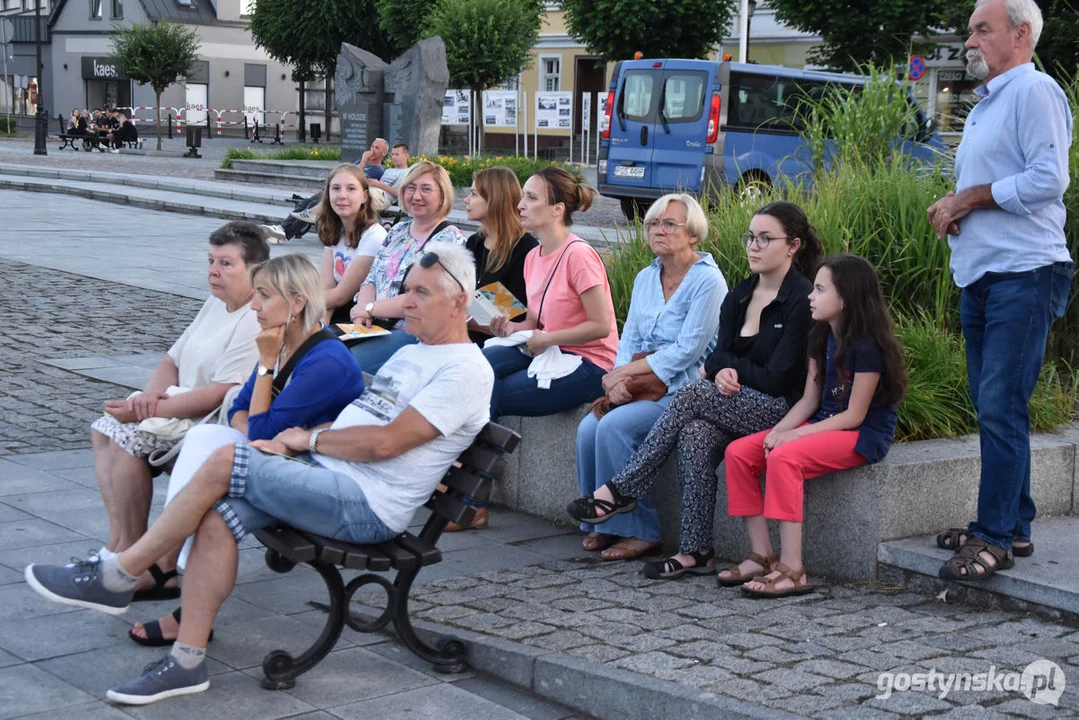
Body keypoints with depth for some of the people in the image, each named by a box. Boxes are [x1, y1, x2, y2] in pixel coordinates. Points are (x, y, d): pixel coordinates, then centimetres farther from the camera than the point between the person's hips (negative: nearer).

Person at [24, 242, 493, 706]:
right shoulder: (410, 354, 22)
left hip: (367, 507, -9)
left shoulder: (466, 371, -10)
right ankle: (186, 662, -9)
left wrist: (310, 440, -5)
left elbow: (385, 441, -18)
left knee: (226, 461, -19)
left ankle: (116, 578, -7)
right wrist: (297, 440, 3)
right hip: (324, 476, 9)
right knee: (217, 514, -14)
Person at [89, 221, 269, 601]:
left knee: (124, 437, -22)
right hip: (183, 408, 11)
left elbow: (221, 395, -27)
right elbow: (172, 360, 16)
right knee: (104, 428, 3)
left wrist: (148, 411, -25)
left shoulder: (259, 322, -20)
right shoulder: (215, 304, 14)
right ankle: (119, 540, -3)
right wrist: (152, 393, -7)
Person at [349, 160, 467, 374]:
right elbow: (371, 280, 17)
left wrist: (371, 308, -13)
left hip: (415, 333, -7)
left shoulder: (449, 239, -8)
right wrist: (362, 313, -5)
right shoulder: (398, 231, 18)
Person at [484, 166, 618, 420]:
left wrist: (548, 339, -16)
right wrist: (513, 328, -3)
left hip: (589, 364, -7)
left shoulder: (578, 254, -16)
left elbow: (601, 326, -17)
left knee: (494, 395, -18)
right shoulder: (533, 257, 9)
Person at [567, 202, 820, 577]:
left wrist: (724, 365, -2)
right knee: (695, 437, -27)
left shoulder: (802, 300, -10)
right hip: (739, 405, 6)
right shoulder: (738, 297, 13)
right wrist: (722, 371, -14)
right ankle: (696, 551, -24)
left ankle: (617, 491, -18)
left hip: (784, 410, -6)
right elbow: (719, 354, 10)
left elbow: (776, 378, -13)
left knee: (692, 394, -25)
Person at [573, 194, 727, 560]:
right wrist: (619, 378, -9)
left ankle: (638, 530, -14)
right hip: (640, 384, 7)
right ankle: (601, 523, -3)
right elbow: (629, 338, 13)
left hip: (684, 389, -7)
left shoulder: (708, 281, -9)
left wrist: (626, 370, -13)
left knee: (614, 427, -27)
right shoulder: (645, 278, 15)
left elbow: (686, 351, -15)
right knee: (588, 429, -19)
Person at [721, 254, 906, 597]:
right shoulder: (821, 337, 9)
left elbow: (854, 415, -18)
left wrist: (793, 435, -21)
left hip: (865, 433, -9)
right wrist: (779, 430, -9)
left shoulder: (867, 346, -16)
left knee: (784, 458, -33)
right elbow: (809, 400, 9)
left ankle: (793, 570, -31)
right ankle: (762, 556, -7)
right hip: (825, 424, 9)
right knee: (738, 452, -7)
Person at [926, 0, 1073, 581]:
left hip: (1024, 273, -10)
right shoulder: (983, 107, 22)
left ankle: (994, 537, -10)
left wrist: (970, 198, -11)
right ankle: (1013, 526, 19)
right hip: (980, 277, 10)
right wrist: (950, 210, 6)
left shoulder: (1035, 91, -7)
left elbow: (1048, 179, -19)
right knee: (993, 408, 12)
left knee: (1001, 408, -12)